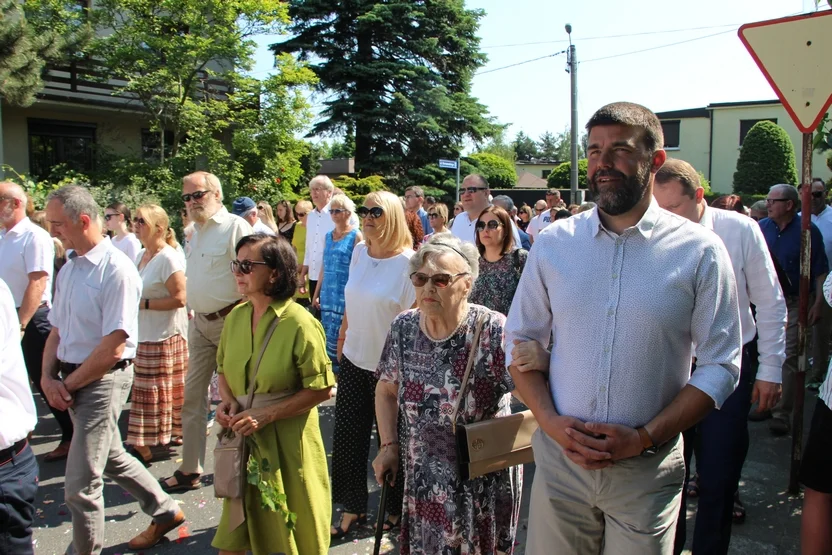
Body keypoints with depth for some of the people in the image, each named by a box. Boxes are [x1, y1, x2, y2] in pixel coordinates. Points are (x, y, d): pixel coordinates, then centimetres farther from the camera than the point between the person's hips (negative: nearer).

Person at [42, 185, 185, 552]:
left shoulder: (116, 270, -19)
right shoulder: (69, 269, 8)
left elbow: (114, 346, -21)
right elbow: (57, 330, 13)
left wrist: (68, 384, -13)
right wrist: (48, 377, -2)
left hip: (104, 379, -9)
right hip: (72, 379, 9)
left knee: (80, 485, -2)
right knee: (110, 458, 23)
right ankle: (164, 511, 41)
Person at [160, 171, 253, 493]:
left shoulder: (235, 227, -12)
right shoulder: (196, 232, 14)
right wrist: (194, 315, 14)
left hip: (229, 322, -8)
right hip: (199, 322, 8)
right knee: (192, 396, 11)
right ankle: (190, 469, 22)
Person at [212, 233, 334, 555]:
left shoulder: (299, 323, -17)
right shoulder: (236, 317, 2)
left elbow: (321, 389, -15)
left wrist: (266, 414, -20)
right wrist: (227, 400, -4)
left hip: (286, 441, -5)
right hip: (243, 440, 6)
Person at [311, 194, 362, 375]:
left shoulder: (356, 236, -5)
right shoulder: (329, 235, 14)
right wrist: (316, 293, 17)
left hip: (344, 296, -6)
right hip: (328, 294, 6)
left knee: (337, 336, -7)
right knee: (328, 336, 9)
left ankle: (337, 371, 5)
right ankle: (330, 371, 19)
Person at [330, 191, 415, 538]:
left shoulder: (408, 262, -15)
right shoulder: (359, 252, 3)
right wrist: (341, 345, 12)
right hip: (354, 361, 5)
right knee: (346, 437, 8)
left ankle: (395, 509, 31)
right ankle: (352, 509, 26)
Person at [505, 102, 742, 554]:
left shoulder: (699, 252, -6)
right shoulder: (554, 242, 0)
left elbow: (720, 365, -4)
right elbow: (520, 341, 4)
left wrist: (644, 437, -12)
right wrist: (551, 421, -9)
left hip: (647, 469, -1)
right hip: (559, 457, 2)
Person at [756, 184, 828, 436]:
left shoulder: (808, 231, -6)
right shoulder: (760, 228, 2)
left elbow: (820, 270, -3)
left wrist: (818, 302, -9)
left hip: (794, 303, -4)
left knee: (788, 357, -4)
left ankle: (782, 414, 2)